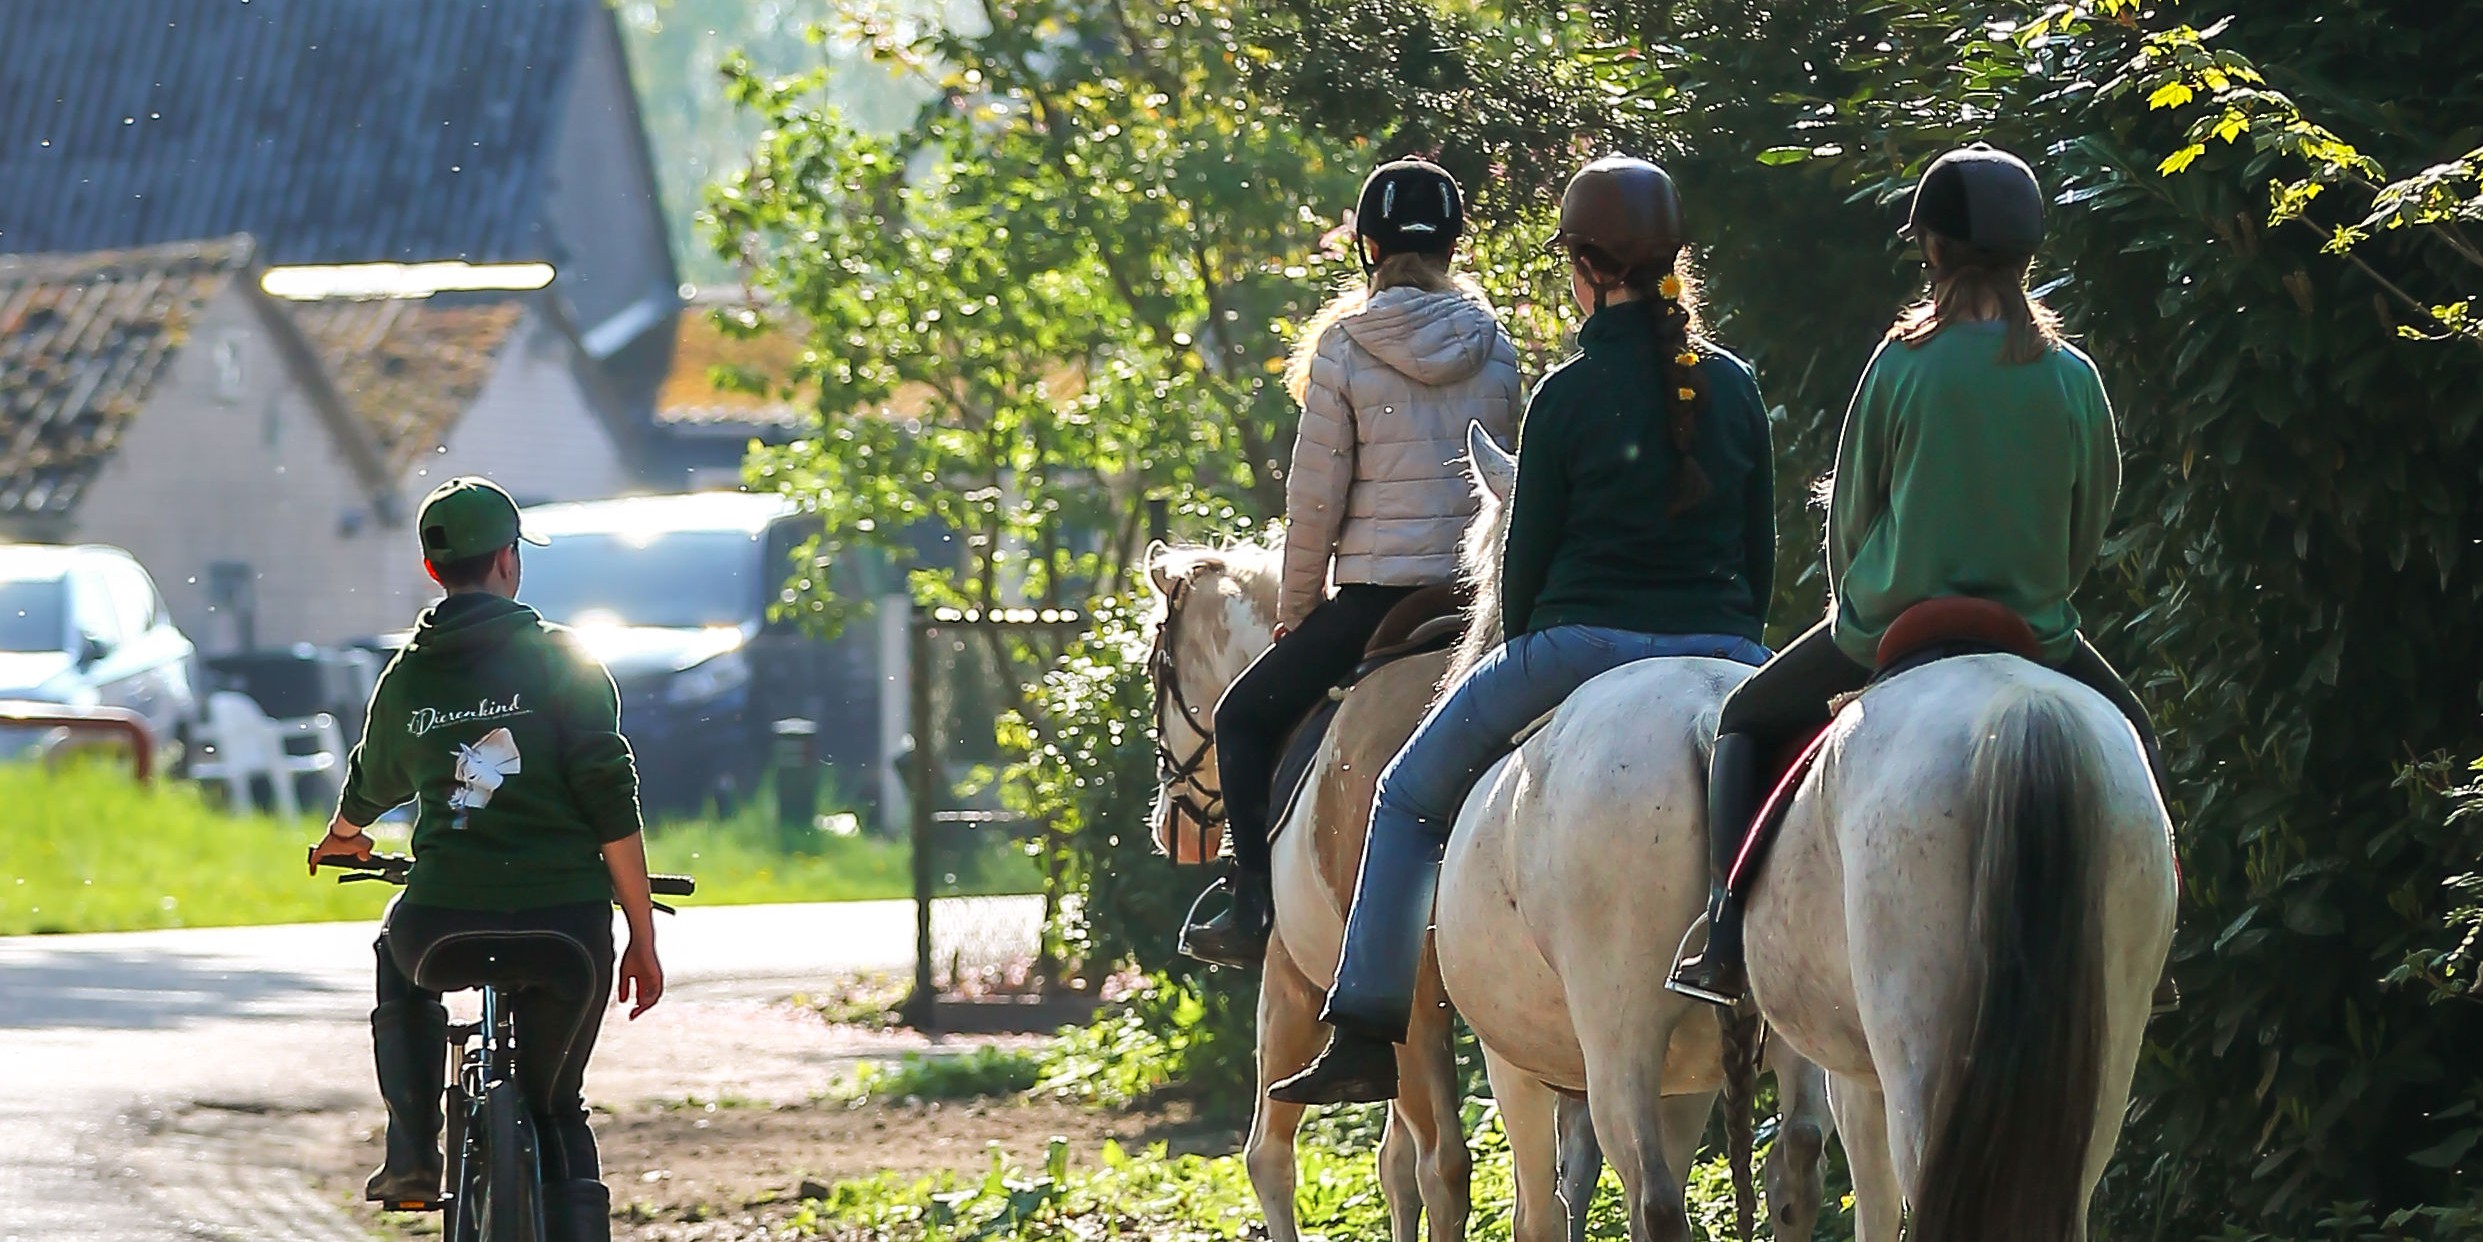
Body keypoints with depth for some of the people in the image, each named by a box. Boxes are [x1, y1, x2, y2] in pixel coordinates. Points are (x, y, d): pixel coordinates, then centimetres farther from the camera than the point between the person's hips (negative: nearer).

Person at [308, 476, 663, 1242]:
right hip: (565, 929, -1)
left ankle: (412, 1154, 26)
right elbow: (612, 804, -7)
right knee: (556, 1109, 19)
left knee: (399, 959, 37)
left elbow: (373, 784, 30)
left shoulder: (407, 677, 10)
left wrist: (342, 837, 54)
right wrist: (643, 938, -1)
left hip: (445, 927, 1)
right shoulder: (562, 660, 0)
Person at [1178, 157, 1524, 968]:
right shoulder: (1494, 345, 5)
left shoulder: (1345, 346, -6)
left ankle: (1254, 907, 3)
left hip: (1377, 591, -4)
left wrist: (1293, 611, 7)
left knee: (1246, 717, 13)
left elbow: (1315, 498, -5)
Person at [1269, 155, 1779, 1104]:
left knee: (1410, 794, 14)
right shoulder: (1735, 387, 5)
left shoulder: (1569, 395, -6)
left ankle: (1366, 1034, 8)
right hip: (1724, 654, 3)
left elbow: (1527, 556, 0)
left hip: (1583, 643, -3)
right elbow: (1761, 551, 11)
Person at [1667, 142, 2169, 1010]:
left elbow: (1848, 516, -1)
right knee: (2133, 743, 29)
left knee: (1746, 725, 21)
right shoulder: (2072, 379, -5)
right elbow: (2091, 520, 6)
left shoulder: (1902, 365, -11)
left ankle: (1726, 946, 7)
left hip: (1886, 629, -1)